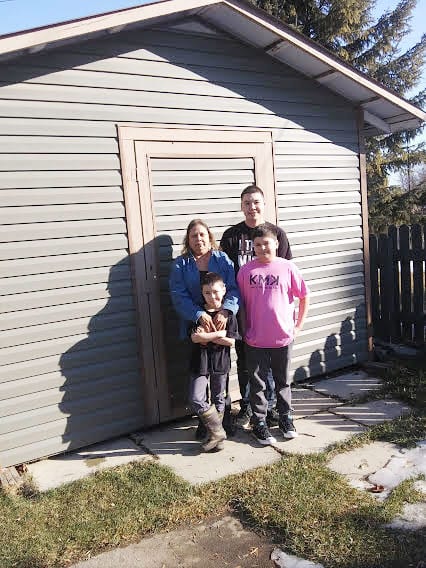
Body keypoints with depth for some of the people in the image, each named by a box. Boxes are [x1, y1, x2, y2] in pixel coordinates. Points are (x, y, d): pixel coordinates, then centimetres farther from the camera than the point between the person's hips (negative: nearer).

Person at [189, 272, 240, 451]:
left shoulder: (228, 314, -2)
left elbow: (231, 341, -10)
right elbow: (194, 337, -14)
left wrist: (206, 337, -14)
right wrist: (219, 334, -15)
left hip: (220, 362, 0)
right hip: (200, 362, 0)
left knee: (218, 399, 13)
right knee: (196, 399, -7)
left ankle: (216, 433, 26)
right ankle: (217, 433, 6)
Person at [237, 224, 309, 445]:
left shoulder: (287, 267, -5)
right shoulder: (246, 270, -4)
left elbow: (304, 296, 4)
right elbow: (240, 302, 5)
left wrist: (298, 326, 3)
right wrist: (245, 329, 4)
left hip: (283, 337, 0)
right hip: (255, 339, 0)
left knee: (283, 381, 17)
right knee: (257, 383, 10)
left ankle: (285, 418, 35)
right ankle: (259, 423, 25)